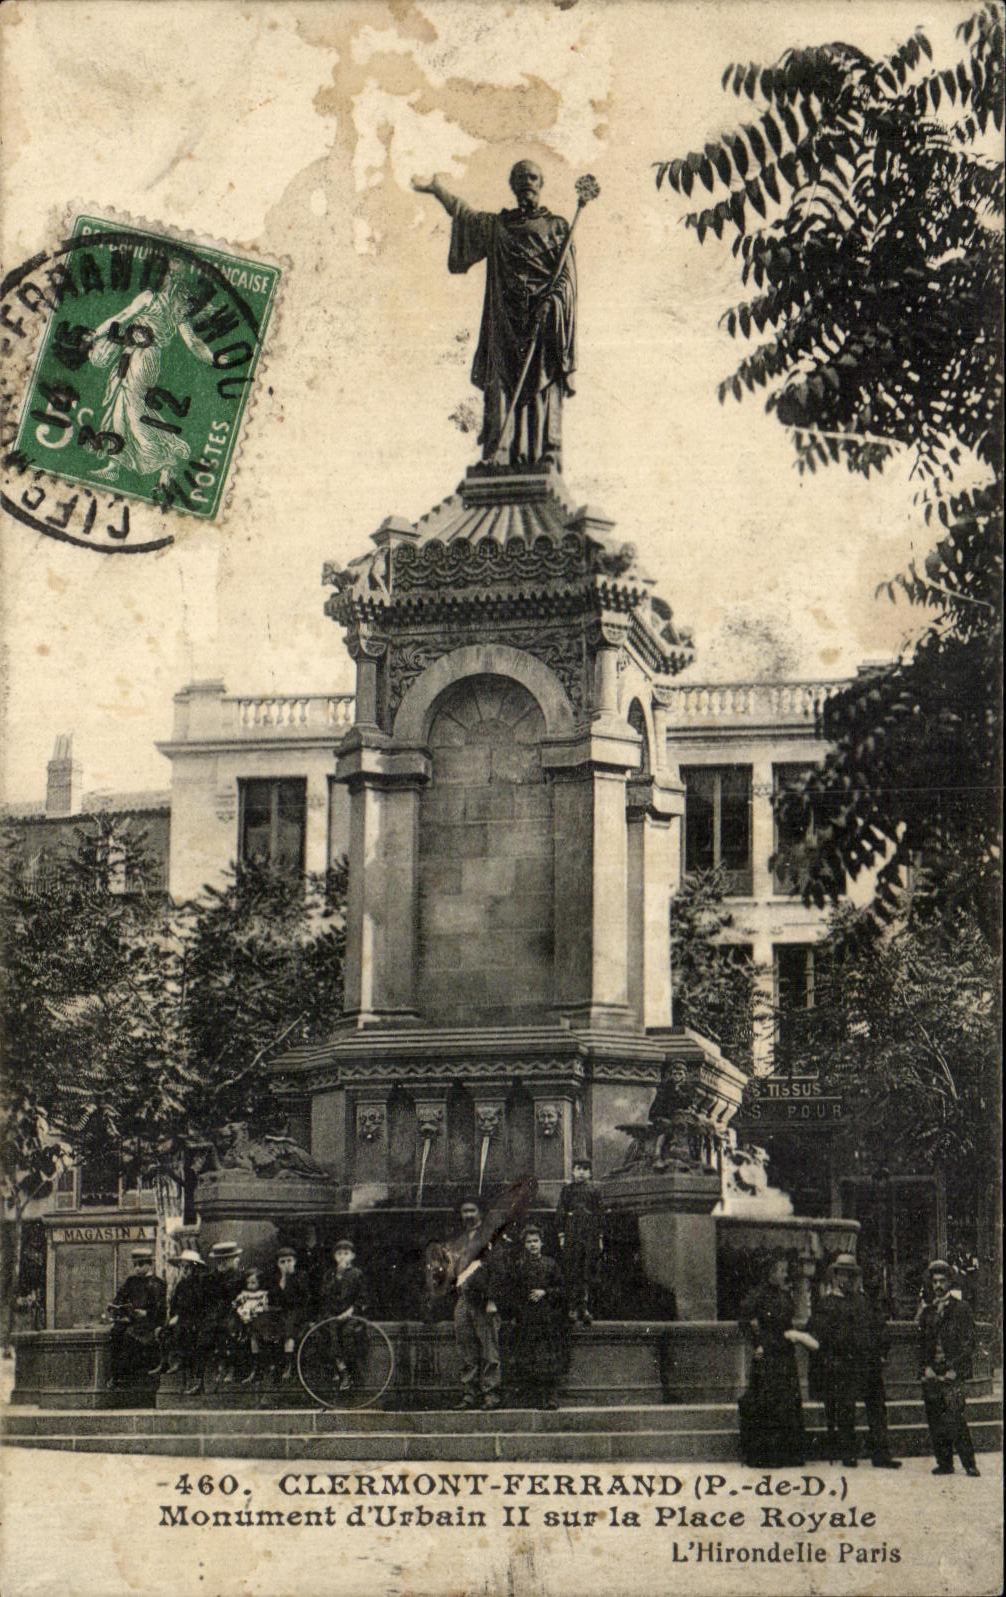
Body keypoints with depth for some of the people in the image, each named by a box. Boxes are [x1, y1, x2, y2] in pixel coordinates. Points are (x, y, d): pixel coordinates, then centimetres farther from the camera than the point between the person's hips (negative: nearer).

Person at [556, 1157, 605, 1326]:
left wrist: (600, 1237, 8)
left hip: (591, 1235, 1)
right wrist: (561, 1235, -1)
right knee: (572, 1272, -4)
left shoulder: (593, 1191, 12)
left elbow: (600, 1214, 14)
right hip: (572, 1234, -1)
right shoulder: (567, 1189, 8)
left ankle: (584, 1308, -3)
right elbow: (560, 1213, 7)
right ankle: (573, 1307, -2)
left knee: (588, 1272, -3)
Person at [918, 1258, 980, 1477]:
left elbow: (968, 1343, -1)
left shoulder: (961, 1310, 3)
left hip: (953, 1375, -5)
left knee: (956, 1420, -13)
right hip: (931, 1375, 5)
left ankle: (969, 1464, -9)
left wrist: (954, 1370, -9)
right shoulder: (927, 1312, 17)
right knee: (936, 1422, 2)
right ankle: (944, 1463, 8)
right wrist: (926, 1367, 1)